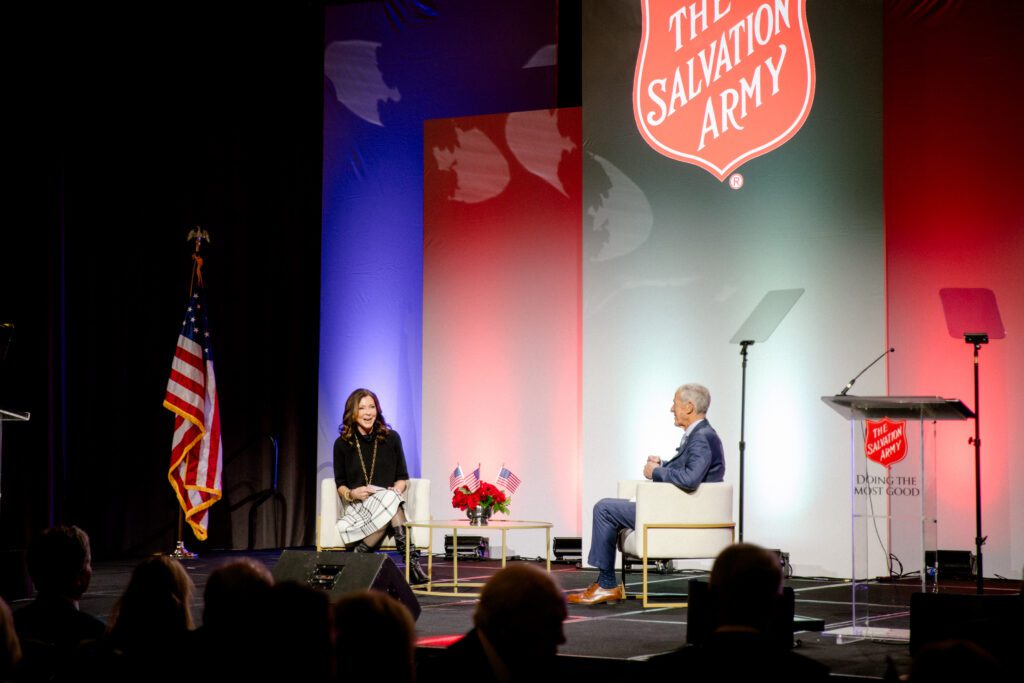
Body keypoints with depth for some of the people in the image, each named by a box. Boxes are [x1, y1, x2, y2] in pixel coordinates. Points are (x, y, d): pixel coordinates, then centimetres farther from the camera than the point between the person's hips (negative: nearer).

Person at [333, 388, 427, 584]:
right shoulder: (343, 444, 6)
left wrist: (396, 490, -10)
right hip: (357, 507, -1)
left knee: (391, 498, -38)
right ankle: (411, 561, -36)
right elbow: (340, 484, 12)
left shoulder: (391, 438, 7)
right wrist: (351, 494, -10)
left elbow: (403, 478, 12)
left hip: (389, 499, 1)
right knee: (390, 501, -35)